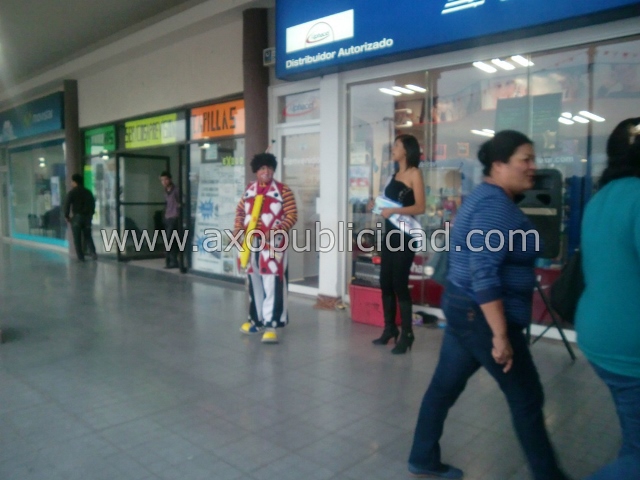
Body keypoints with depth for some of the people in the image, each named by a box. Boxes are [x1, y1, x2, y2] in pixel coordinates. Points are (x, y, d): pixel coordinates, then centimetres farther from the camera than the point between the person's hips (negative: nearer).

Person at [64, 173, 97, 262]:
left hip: (76, 217, -4)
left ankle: (80, 257, 2)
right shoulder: (88, 192, 8)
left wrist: (67, 216, -1)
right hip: (87, 217, 4)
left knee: (77, 239, 3)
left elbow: (67, 204, -10)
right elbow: (93, 204, 13)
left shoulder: (72, 192, -7)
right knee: (88, 237, 12)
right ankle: (93, 252, -8)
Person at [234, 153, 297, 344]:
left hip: (273, 245, -5)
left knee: (272, 285, -9)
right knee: (254, 284, 15)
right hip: (252, 244, 6)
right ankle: (257, 320, 29)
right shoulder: (249, 190, 12)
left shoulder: (283, 191, -3)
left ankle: (271, 325, -4)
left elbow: (292, 215, -7)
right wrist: (237, 227, 2)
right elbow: (240, 210, 20)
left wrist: (276, 231, -20)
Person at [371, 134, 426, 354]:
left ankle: (407, 335, 3)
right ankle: (389, 329, 21)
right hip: (389, 233, 7)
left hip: (405, 235, -7)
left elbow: (420, 207, -15)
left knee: (400, 284, -6)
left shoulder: (414, 173, -5)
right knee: (385, 283, 8)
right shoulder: (394, 175, 16)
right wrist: (378, 206, 4)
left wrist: (393, 211, -21)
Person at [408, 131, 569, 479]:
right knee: (527, 397, 6)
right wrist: (501, 335, -25)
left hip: (465, 308, 10)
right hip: (482, 314, -10)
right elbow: (484, 275, -27)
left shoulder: (487, 198, 14)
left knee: (445, 385, 16)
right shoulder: (496, 206, -19)